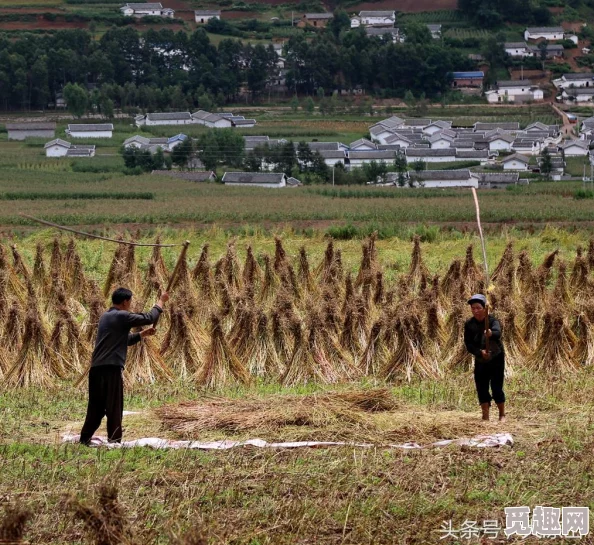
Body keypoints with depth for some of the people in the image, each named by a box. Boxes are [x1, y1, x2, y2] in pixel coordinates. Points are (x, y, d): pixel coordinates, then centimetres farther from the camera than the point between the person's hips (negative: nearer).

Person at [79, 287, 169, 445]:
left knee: (95, 407, 14)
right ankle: (114, 441, -3)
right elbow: (148, 318, -3)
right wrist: (160, 303, 11)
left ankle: (85, 439, 15)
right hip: (112, 369, -8)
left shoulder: (105, 317, 20)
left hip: (96, 368, 8)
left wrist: (142, 334, 25)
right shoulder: (121, 316, -7)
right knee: (114, 407, -3)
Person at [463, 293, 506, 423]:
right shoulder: (469, 324, -7)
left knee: (496, 388, -6)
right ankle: (485, 416, 10)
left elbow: (498, 333, -39)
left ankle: (502, 415, 10)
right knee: (481, 388, 0)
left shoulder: (492, 321, -18)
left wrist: (491, 334, -62)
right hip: (480, 360, 4)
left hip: (496, 358, -3)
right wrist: (480, 352, -26)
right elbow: (468, 344, -8)